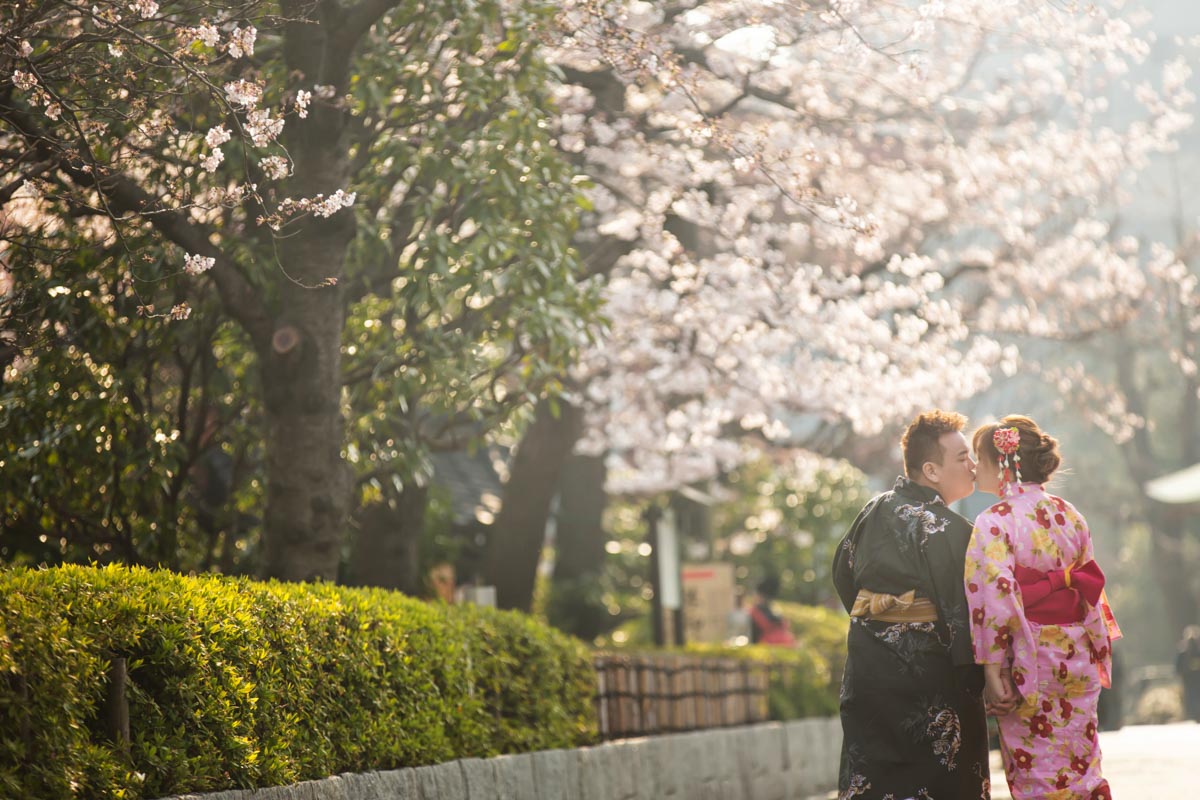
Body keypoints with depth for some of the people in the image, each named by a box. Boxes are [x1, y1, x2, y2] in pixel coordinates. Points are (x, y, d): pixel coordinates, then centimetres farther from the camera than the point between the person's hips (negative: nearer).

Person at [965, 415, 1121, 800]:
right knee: (1080, 766, 13)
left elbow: (995, 597, -20)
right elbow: (1091, 585, 11)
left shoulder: (995, 523, -13)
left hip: (1029, 662, -6)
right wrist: (1096, 653, 17)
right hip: (1078, 660, 6)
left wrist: (992, 669, -17)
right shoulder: (1070, 515, 7)